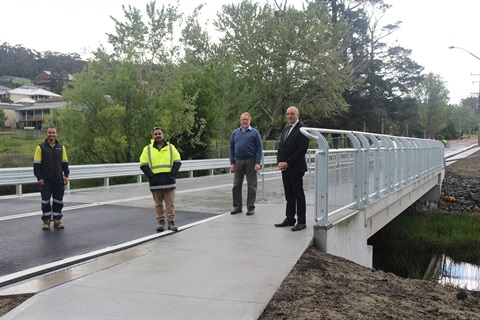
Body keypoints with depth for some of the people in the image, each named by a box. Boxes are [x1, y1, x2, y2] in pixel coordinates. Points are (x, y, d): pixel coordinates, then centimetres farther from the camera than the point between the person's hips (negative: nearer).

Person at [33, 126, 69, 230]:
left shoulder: (61, 147, 9)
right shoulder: (40, 147, -1)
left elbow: (65, 163, 13)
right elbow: (36, 164, -3)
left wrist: (66, 175, 3)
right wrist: (39, 178, -9)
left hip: (59, 179, 3)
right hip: (45, 180, -3)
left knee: (58, 201, 6)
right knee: (45, 201, 3)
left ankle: (57, 220, 15)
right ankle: (46, 220, 13)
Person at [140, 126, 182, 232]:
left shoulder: (171, 147, 10)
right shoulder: (147, 149, 8)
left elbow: (177, 162, 7)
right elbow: (143, 165, 3)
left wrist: (172, 175, -5)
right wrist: (151, 176, -8)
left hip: (169, 181, 0)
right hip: (155, 182, 0)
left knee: (170, 203, 0)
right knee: (158, 203, 6)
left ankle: (171, 222, 5)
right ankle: (160, 221, 16)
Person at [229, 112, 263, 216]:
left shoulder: (254, 132, 1)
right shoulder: (235, 132, 10)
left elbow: (259, 148, -3)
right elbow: (231, 148, 10)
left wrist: (257, 163, -11)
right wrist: (232, 163, 3)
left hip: (250, 162, -3)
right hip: (238, 161, 3)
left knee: (251, 186, 1)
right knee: (236, 185, 6)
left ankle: (250, 207, 9)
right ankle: (237, 206, 16)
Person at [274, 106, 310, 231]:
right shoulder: (285, 129, 17)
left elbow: (302, 149, -16)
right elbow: (281, 147, 17)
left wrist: (288, 163, -16)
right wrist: (279, 162, 0)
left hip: (296, 168, -7)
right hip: (285, 168, 7)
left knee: (299, 195, -1)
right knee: (289, 195, 12)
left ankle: (301, 222, 5)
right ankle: (289, 219, 20)